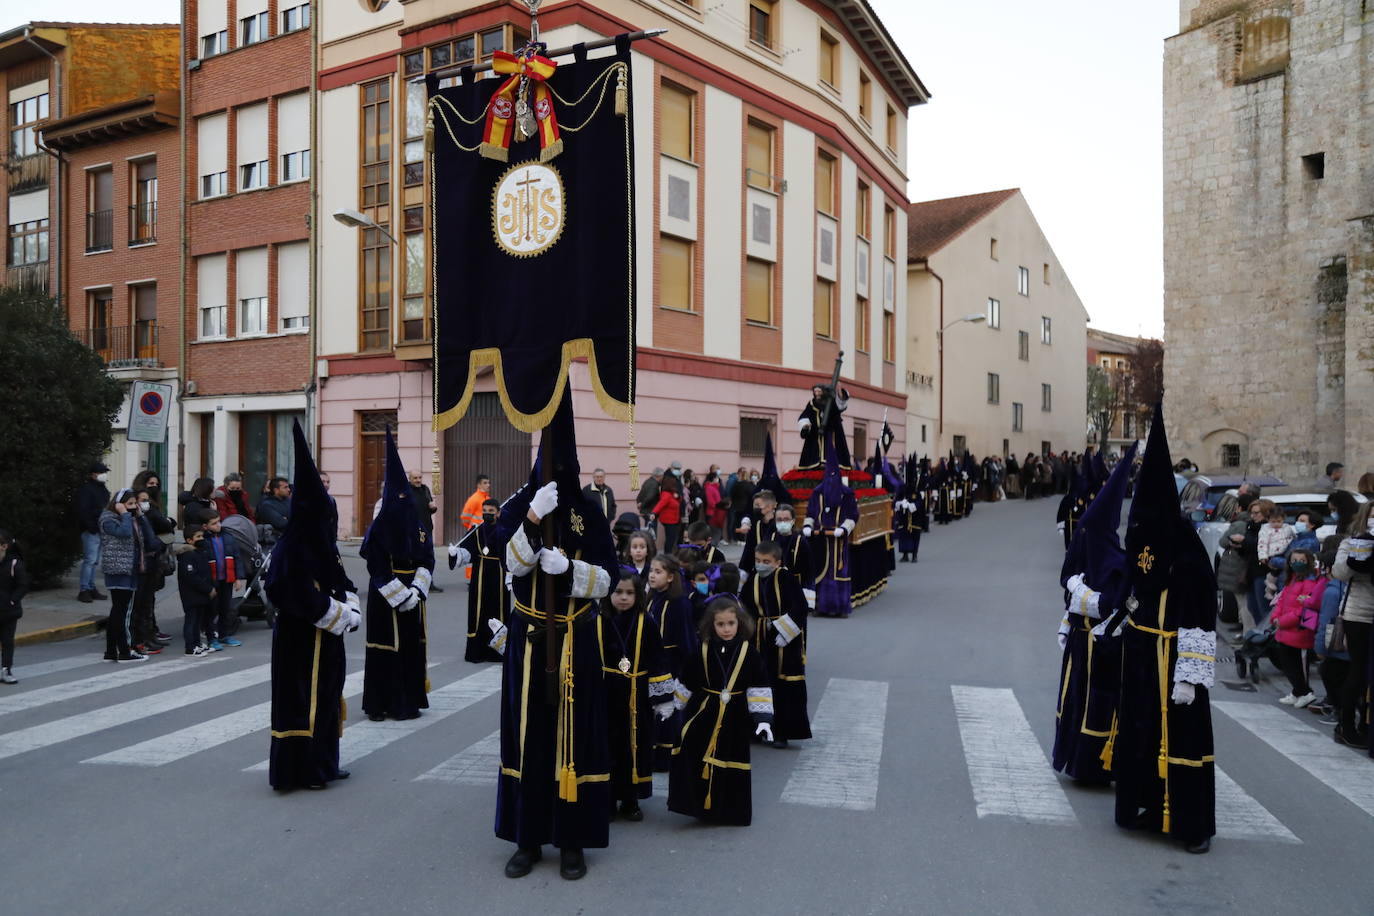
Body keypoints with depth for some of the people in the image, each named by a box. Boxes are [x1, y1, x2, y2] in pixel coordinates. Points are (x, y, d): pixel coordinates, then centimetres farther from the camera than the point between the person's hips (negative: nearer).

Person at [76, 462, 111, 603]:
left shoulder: (102, 488, 18)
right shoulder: (86, 488, -9)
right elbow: (82, 511, -16)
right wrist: (92, 527, -20)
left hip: (101, 530, 9)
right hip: (91, 531, -9)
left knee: (95, 561, 12)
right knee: (90, 560, -9)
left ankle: (91, 588, 18)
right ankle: (84, 590, -4)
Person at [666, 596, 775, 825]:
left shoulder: (748, 652, -7)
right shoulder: (701, 651, -5)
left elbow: (760, 688, -6)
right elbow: (686, 685, 5)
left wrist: (763, 719, -13)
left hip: (735, 718, 0)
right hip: (702, 714, 1)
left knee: (731, 766, 8)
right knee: (696, 762, 1)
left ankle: (729, 809, 24)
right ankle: (700, 805, 16)